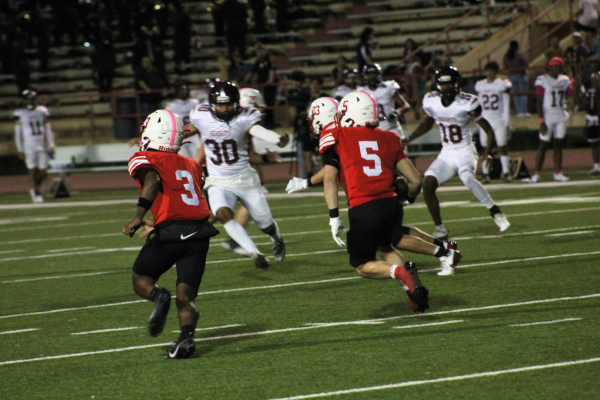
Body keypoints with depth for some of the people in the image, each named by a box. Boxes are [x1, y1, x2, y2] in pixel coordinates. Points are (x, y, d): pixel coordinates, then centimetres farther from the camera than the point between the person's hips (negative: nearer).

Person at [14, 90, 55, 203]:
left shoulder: (42, 111, 8)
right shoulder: (20, 114, 1)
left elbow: (48, 130, 12)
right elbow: (18, 133, 3)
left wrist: (51, 146, 6)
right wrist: (20, 150, -1)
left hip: (42, 145, 3)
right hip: (29, 146, -3)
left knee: (43, 170, 0)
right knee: (32, 170, -5)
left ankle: (35, 188, 24)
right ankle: (36, 194, 3)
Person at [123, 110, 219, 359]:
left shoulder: (144, 160, 2)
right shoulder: (191, 165, 20)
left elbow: (152, 180, -17)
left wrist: (139, 217, -25)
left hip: (170, 233, -4)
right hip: (199, 233, 4)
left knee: (140, 278, 18)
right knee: (185, 295, 5)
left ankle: (158, 296, -13)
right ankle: (186, 337, -19)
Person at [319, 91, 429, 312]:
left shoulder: (337, 137, 6)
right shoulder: (388, 139, 14)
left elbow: (329, 179, -5)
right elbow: (415, 180, 12)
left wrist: (334, 217, -4)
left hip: (362, 209, -4)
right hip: (391, 204, 4)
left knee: (362, 265, 14)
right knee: (384, 248, 31)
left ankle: (400, 272, -16)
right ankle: (414, 286, 6)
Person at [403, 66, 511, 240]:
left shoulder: (467, 104, -16)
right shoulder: (431, 102, -3)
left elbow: (488, 130, -9)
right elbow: (427, 123, 20)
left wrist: (487, 154, -22)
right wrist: (409, 139, 10)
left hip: (465, 151, -5)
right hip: (446, 154, 5)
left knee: (467, 177, -35)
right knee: (428, 185, -11)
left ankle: (496, 213, -25)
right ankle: (440, 230, 2)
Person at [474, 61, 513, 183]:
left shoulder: (502, 85, 1)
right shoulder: (480, 86, 8)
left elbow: (506, 105, 1)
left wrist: (506, 122, -3)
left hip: (499, 119, -2)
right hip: (485, 121, 2)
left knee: (502, 147, -3)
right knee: (485, 148, 1)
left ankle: (506, 173, 1)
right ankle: (485, 174, 4)